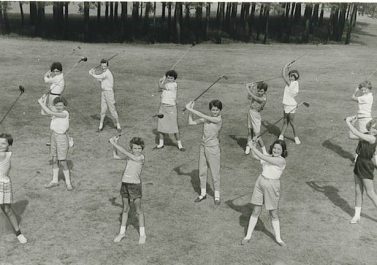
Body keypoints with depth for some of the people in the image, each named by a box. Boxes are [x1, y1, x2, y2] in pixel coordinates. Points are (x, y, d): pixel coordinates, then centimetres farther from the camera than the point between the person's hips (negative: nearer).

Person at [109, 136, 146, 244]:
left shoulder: (141, 157, -15)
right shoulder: (130, 155, 2)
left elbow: (124, 152, -20)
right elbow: (116, 156, 12)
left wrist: (114, 143, -14)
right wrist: (114, 143, 2)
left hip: (135, 184, -5)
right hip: (125, 183, 5)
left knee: (138, 210, 4)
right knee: (125, 209, 16)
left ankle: (142, 234, 17)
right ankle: (122, 232, 29)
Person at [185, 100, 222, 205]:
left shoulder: (218, 119, -15)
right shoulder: (206, 119, 3)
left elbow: (202, 116, -22)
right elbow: (191, 122, 4)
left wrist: (190, 109, -17)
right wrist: (190, 111, -6)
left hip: (213, 148, -6)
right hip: (203, 146, 6)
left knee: (215, 172, 4)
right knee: (202, 171, 13)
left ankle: (217, 196, 18)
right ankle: (203, 193, 29)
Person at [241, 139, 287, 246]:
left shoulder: (281, 160, -16)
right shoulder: (269, 156, 5)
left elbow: (263, 157, -23)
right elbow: (256, 156, 20)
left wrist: (252, 147, -18)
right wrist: (253, 147, 4)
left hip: (272, 186, -5)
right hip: (260, 182, 5)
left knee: (273, 214, 6)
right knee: (256, 211, 9)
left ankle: (278, 238, 24)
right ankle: (248, 236, 18)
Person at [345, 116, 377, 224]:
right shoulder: (365, 135, 3)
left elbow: (356, 133, -25)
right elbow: (352, 136, 10)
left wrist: (348, 123, -16)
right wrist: (352, 124, 3)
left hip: (366, 166, -8)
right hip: (359, 163, 8)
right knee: (358, 191, 13)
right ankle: (357, 215, 23)